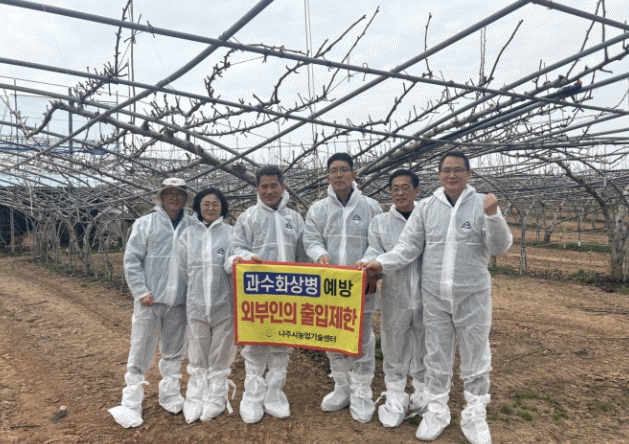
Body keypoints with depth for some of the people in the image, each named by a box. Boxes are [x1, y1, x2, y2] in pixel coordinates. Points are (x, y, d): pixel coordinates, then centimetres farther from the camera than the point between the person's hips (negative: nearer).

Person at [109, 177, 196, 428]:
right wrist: (142, 292, -8)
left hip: (179, 301, 2)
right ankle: (131, 404, 18)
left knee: (173, 351, 15)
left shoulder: (193, 227, 2)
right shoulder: (145, 224, -1)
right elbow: (131, 261, -2)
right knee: (140, 353, 4)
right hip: (150, 300, -2)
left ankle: (170, 396, 32)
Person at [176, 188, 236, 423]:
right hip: (196, 304, 1)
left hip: (224, 305, -1)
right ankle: (194, 401, 25)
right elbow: (181, 270, 10)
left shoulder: (231, 234, 1)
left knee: (220, 357, 10)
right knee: (197, 358, 11)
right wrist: (186, 298, 9)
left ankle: (216, 399, 25)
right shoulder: (188, 234, 7)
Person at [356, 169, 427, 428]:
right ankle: (395, 401, 24)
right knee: (394, 347, 8)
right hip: (394, 295, 0)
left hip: (425, 294, 0)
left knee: (424, 348, 12)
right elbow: (375, 251, -1)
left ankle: (424, 397, 32)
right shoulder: (380, 222, 8)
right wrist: (366, 262, -23)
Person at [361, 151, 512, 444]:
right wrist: (382, 263, -12)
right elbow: (408, 246, 1)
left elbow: (500, 247, -8)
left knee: (476, 356, 11)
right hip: (434, 296, 1)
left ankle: (475, 415, 31)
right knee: (436, 356, 14)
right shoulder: (427, 207, 2)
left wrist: (493, 216, -24)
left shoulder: (482, 204, -3)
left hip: (473, 296, -1)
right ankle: (436, 410, 33)